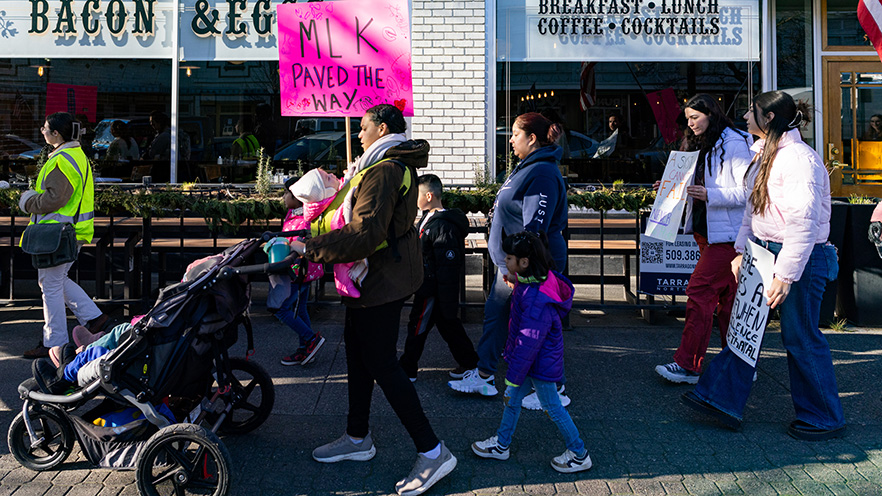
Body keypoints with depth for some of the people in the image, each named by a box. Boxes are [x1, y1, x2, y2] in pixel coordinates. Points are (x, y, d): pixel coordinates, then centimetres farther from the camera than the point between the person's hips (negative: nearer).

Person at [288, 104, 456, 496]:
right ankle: (357, 438, 31)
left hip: (383, 280, -11)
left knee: (381, 363, -7)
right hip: (385, 275, 11)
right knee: (357, 348, 18)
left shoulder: (383, 171, -20)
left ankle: (432, 451, -3)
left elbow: (365, 235, -30)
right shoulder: (399, 165, 15)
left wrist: (310, 248, -23)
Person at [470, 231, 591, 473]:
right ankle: (501, 444, 37)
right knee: (512, 399, 19)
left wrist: (513, 378, -22)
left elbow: (528, 343, -29)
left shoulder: (537, 299, -33)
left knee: (552, 407, 5)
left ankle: (579, 455, 22)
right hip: (530, 357, 10)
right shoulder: (528, 282, -2)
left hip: (541, 363, -10)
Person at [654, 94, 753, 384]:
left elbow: (747, 191, -16)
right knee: (727, 298, 12)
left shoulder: (734, 144, -10)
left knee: (699, 292, -12)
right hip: (706, 231, 9)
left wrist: (709, 195, -27)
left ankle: (687, 365, -8)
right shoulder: (701, 145, 18)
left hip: (727, 233, -9)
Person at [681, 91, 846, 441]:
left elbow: (804, 223, -24)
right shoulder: (764, 155, 11)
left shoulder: (799, 159, -19)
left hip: (800, 259, -9)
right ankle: (722, 399, 19)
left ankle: (824, 419, 20)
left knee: (801, 338, 3)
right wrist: (741, 251, 14)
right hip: (764, 253, 9)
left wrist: (785, 275, -25)